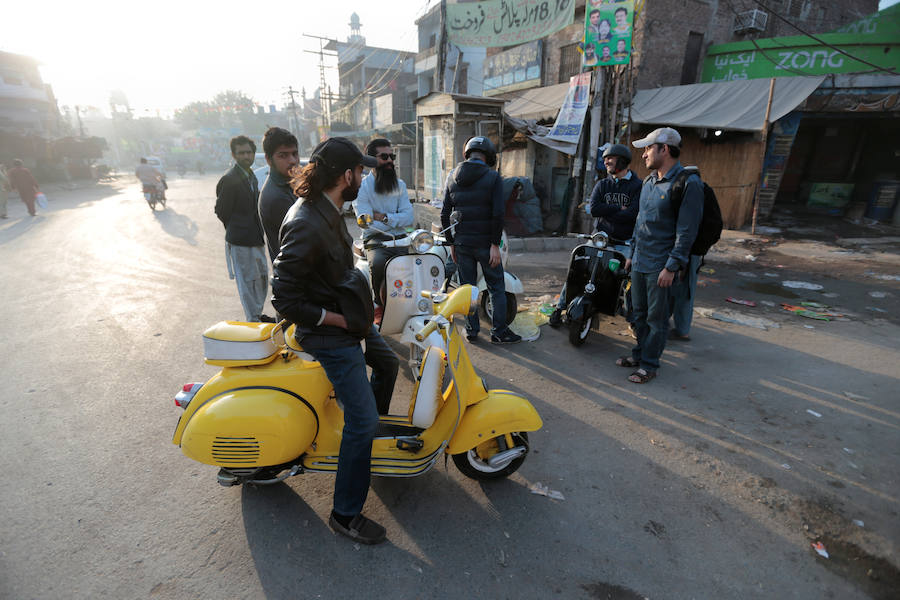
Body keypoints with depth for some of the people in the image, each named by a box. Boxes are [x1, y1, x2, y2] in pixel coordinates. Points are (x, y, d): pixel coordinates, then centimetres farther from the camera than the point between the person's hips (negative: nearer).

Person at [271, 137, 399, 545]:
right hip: (329, 336, -10)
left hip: (347, 318, 10)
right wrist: (338, 319, -19)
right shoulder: (306, 226, -28)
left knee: (387, 363, 28)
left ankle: (373, 432, 52)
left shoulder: (327, 210, 3)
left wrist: (356, 307, 12)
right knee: (361, 422, -4)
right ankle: (345, 514, 17)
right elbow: (284, 299, -26)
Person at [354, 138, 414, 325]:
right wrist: (396, 221, -7)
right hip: (375, 239, -3)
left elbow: (408, 218, 3)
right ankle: (379, 306, -9)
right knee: (377, 264, -35)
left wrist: (385, 217, -11)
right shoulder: (363, 186, 0)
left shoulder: (400, 184, 14)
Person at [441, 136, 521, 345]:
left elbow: (445, 214, 5)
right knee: (496, 288, 8)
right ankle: (499, 331, 13)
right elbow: (498, 213, -15)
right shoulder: (493, 177, -6)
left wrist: (451, 243, 10)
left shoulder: (452, 177, 7)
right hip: (485, 242, -4)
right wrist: (495, 244, -11)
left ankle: (471, 330, 20)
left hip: (461, 243, 4)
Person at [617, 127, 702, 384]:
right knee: (639, 313, 17)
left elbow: (687, 231, -17)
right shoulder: (649, 181, 13)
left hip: (661, 267, -8)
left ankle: (649, 364, 15)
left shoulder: (688, 184, -13)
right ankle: (639, 353, 32)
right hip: (640, 263, 8)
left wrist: (671, 267, -19)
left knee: (656, 319, 3)